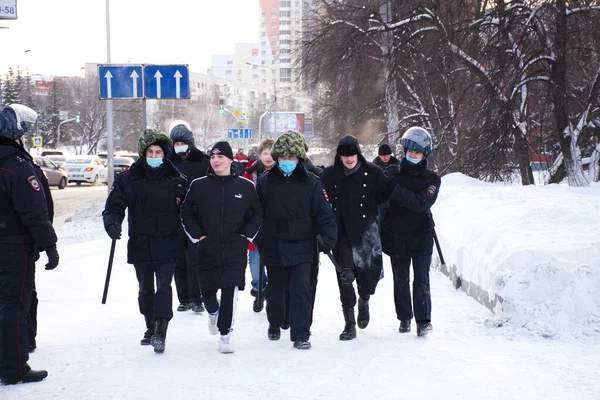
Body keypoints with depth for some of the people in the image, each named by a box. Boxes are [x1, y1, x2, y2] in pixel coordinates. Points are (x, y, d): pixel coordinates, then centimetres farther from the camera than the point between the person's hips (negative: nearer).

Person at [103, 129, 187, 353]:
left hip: (167, 244, -2)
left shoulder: (176, 180, 1)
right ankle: (150, 329, 30)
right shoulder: (128, 179, 0)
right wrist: (112, 223, -22)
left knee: (164, 287, -13)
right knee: (145, 289, 14)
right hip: (140, 244, 2)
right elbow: (114, 206, -2)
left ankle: (160, 333, -18)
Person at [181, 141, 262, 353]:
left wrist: (246, 234, 1)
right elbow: (186, 213, 10)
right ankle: (213, 312, 45)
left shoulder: (245, 186, 1)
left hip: (236, 249, -1)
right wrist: (197, 235, 1)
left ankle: (225, 334, -3)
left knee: (230, 291, -12)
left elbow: (257, 213, 12)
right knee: (208, 290, 11)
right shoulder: (198, 185, 2)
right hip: (207, 249, 1)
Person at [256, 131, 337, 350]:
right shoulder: (265, 181, 1)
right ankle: (275, 324, 39)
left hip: (301, 247, -2)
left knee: (301, 290, -9)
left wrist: (327, 237, -14)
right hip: (273, 247, 2)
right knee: (275, 289, 16)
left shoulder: (311, 182, -3)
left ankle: (301, 335, -2)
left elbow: (324, 212, -5)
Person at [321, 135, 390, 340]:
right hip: (341, 233, 0)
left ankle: (364, 302, 43)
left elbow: (385, 196, 7)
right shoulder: (330, 174, 1)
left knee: (368, 274, 7)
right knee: (345, 276, -9)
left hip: (366, 232, 0)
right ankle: (350, 324, 0)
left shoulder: (372, 172, -2)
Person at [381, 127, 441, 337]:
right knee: (401, 281, 10)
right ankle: (404, 318, 22)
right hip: (396, 236, 2)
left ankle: (424, 320, 2)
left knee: (421, 280, -4)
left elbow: (421, 203, -19)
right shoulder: (392, 174, 1)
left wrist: (397, 192, -30)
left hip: (421, 237, -2)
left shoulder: (431, 179, -2)